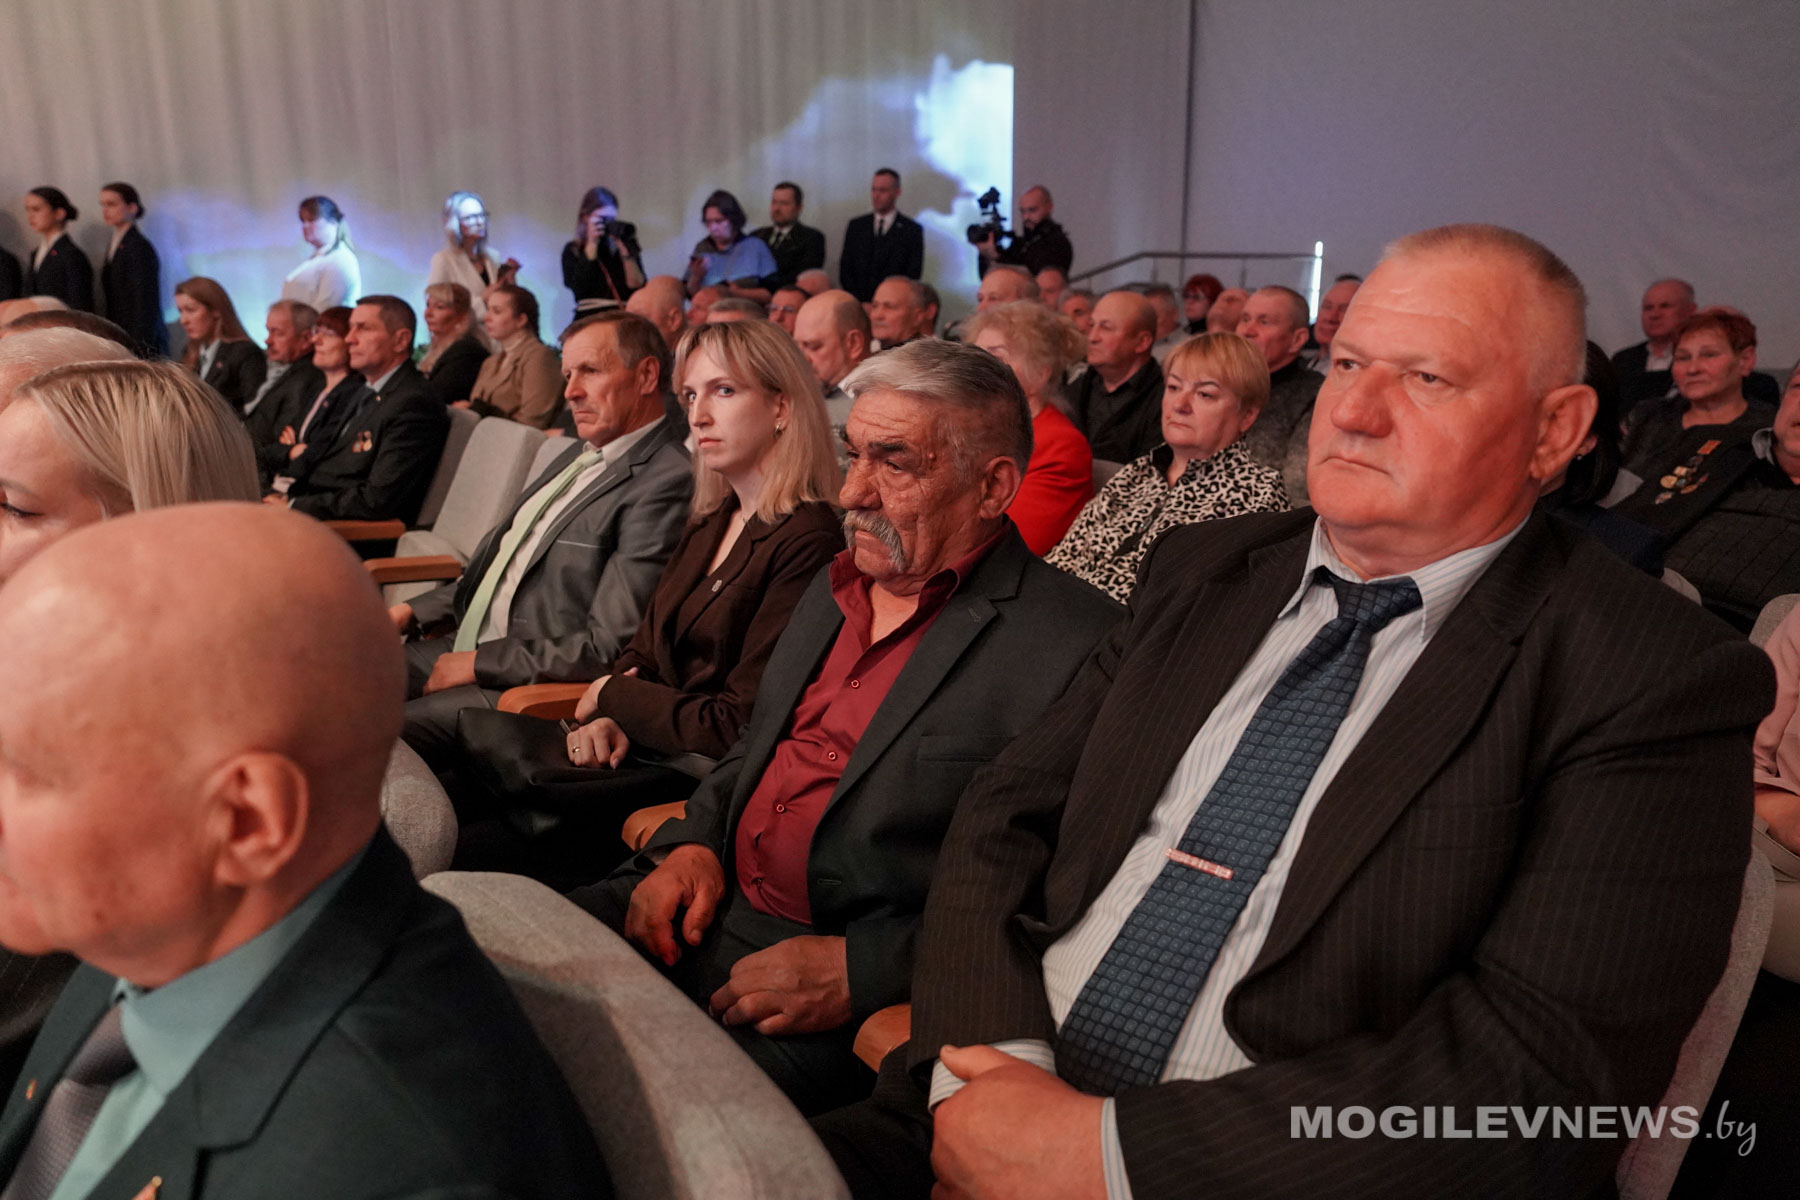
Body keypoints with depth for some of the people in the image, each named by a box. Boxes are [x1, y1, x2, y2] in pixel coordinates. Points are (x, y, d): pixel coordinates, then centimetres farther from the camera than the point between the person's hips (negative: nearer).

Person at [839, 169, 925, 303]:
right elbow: (845, 270, 11)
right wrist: (860, 302, -3)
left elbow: (913, 275, 0)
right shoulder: (855, 226, 13)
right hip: (858, 305, 2)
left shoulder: (912, 230, 4)